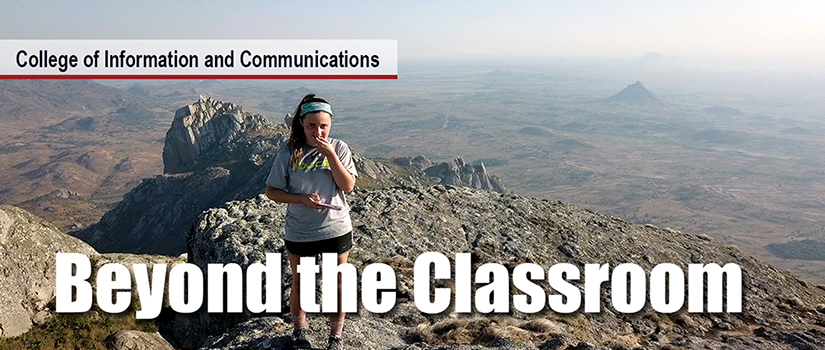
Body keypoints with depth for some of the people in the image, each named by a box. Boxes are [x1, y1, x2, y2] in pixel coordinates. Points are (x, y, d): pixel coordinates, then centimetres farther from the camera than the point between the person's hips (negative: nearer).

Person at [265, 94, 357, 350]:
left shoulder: (339, 148, -6)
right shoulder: (289, 154, -8)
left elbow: (348, 185, -13)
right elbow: (272, 191, -5)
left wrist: (330, 155, -22)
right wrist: (302, 199, -20)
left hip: (336, 230, 0)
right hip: (299, 233, 0)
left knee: (336, 285, 11)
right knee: (300, 285, 17)